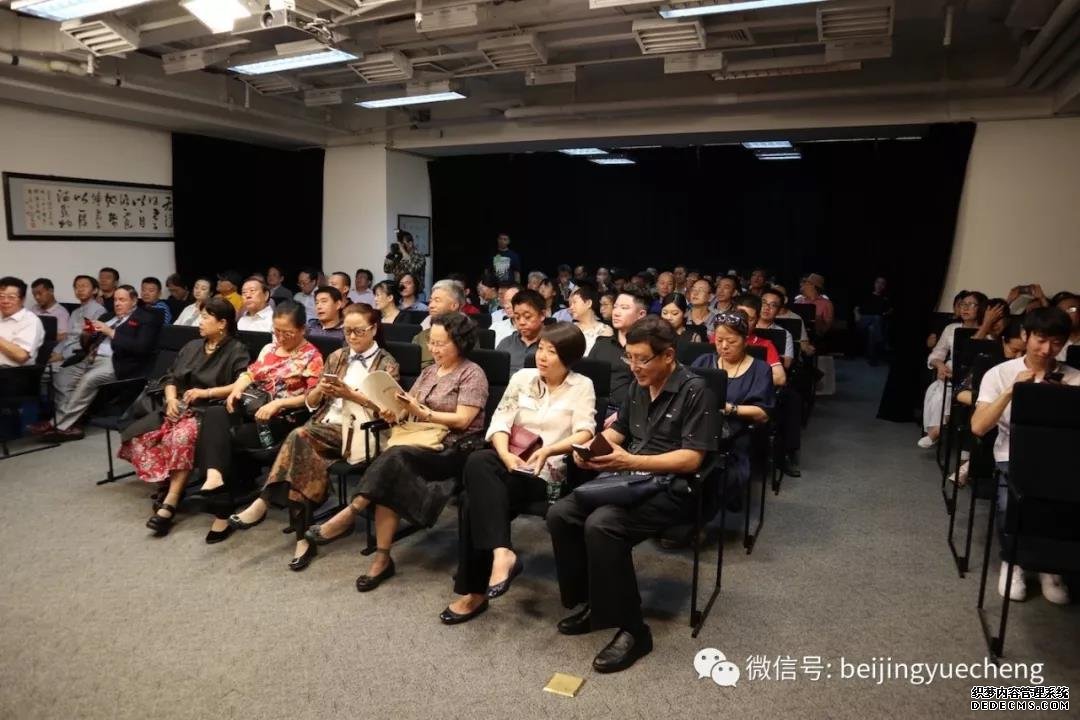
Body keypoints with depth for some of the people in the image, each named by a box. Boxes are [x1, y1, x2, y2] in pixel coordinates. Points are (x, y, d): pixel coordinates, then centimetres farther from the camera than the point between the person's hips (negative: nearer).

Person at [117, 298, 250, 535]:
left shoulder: (236, 350, -1)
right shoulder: (192, 346, 22)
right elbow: (170, 377, 20)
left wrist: (206, 393, -17)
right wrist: (171, 399, -1)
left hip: (209, 411, -7)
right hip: (180, 408, 7)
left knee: (182, 436, -37)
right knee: (139, 436, -18)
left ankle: (169, 503, -34)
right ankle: (166, 484, -7)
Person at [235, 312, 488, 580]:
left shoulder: (472, 374, -1)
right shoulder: (429, 371, 20)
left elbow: (462, 420, -12)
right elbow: (408, 408, 12)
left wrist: (422, 413, -16)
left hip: (451, 449, -6)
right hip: (422, 442, 6)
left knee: (395, 457, -33)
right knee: (390, 477, -26)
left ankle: (351, 513, -25)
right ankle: (382, 558, -24)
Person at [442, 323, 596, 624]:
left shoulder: (582, 386, 5)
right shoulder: (522, 377, 14)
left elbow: (585, 434, -7)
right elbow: (500, 422, 5)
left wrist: (548, 450, -23)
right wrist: (505, 454, -15)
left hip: (549, 470, -4)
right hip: (513, 461, 4)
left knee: (477, 496, -28)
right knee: (478, 462, -32)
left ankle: (476, 590, -21)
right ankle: (501, 552, -34)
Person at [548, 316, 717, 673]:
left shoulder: (694, 391, -12)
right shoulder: (639, 386, 12)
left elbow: (691, 459, -18)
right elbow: (617, 430, 21)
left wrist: (631, 461, -27)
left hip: (670, 488, -8)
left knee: (601, 525, -31)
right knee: (560, 514, -11)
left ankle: (631, 629, -16)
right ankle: (592, 602, 5)